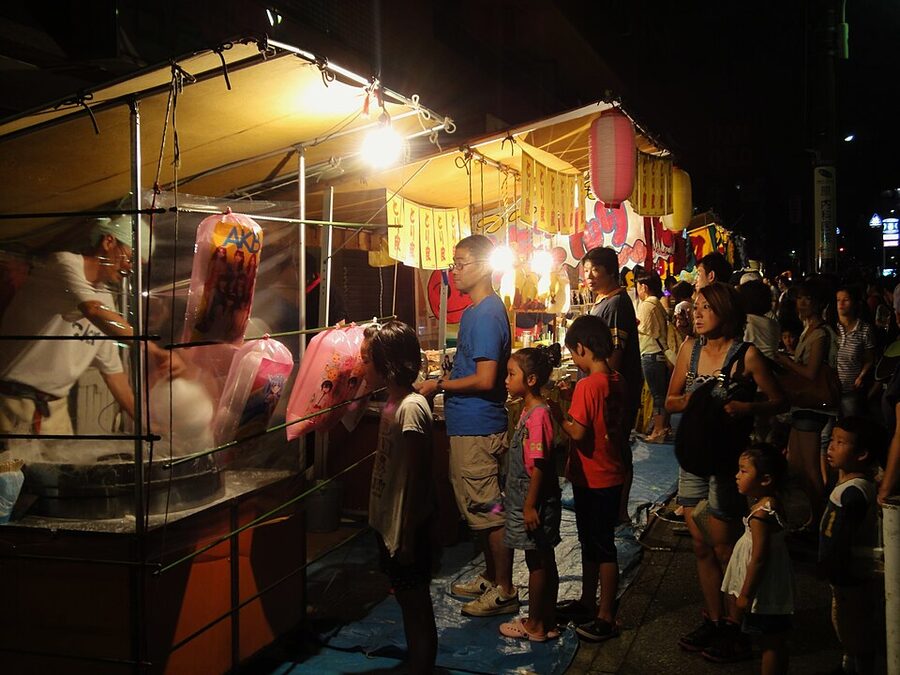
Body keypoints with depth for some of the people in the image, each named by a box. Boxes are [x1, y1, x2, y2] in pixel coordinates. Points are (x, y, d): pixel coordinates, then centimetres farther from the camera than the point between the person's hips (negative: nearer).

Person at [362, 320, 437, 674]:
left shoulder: (411, 407, -23)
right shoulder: (392, 402, 5)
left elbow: (416, 479, -21)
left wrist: (407, 537, -19)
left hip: (407, 528, -9)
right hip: (389, 523, 9)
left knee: (415, 604, 6)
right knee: (407, 597, 22)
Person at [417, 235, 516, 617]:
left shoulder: (486, 314, -19)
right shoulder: (477, 310, 13)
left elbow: (485, 380, -24)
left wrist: (439, 385, -14)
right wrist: (443, 378, 11)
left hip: (477, 428, -10)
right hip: (469, 425, 10)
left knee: (488, 512, 0)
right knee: (479, 510, 19)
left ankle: (504, 591, 12)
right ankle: (491, 578, 32)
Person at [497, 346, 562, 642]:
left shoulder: (537, 415, -22)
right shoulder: (529, 410, 9)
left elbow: (539, 465, -22)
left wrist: (530, 506, -20)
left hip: (535, 503, -9)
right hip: (529, 501, 9)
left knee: (537, 563, 4)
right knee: (544, 561, 16)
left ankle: (534, 625, 16)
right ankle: (548, 621, 27)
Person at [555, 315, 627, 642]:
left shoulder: (587, 385, -22)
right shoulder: (616, 381, 4)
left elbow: (579, 432, -25)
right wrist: (573, 398, 7)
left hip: (593, 479, -9)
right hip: (612, 474, 9)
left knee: (601, 546, 2)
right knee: (591, 542, 20)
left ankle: (606, 617, 13)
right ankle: (587, 602, 34)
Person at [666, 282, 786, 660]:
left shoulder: (746, 355, -11)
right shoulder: (689, 349, 4)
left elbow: (777, 401, -5)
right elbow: (670, 402, 9)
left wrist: (745, 408, -21)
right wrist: (691, 400, -11)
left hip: (727, 460, -5)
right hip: (692, 457, 5)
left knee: (722, 547, 3)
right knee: (701, 545, 12)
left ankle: (733, 627, 19)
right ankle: (712, 621, 26)